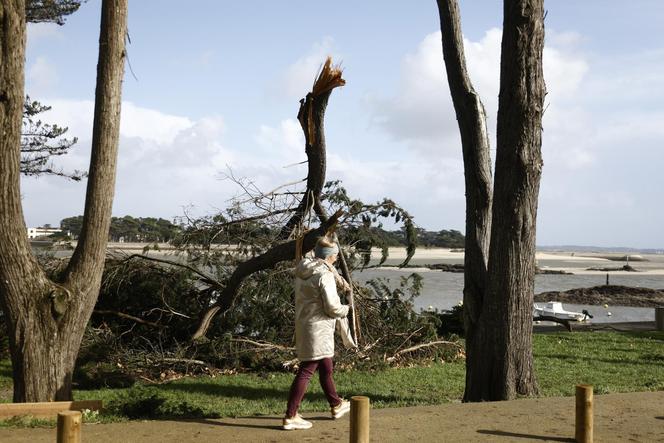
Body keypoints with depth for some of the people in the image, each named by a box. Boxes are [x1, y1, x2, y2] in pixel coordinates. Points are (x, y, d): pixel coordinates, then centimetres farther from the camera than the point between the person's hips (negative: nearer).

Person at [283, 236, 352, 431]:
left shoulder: (302, 271, 6)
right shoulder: (324, 276, -20)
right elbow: (333, 308, -19)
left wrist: (339, 280, 31)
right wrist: (345, 310, 0)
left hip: (304, 325, 10)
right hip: (318, 329, -10)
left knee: (326, 368, 23)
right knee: (306, 371, -5)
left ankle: (337, 405, 40)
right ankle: (290, 417, -2)